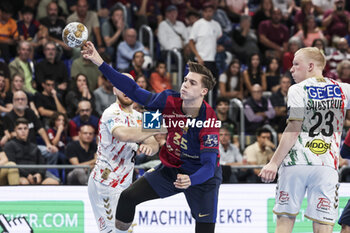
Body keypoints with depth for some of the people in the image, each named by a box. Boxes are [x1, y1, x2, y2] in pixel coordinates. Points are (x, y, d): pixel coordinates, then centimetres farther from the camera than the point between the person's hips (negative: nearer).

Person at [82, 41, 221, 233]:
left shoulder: (209, 122, -31)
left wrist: (190, 180, -56)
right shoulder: (170, 101, -18)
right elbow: (135, 92, -15)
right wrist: (100, 63, -22)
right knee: (128, 197, -5)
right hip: (172, 168, 5)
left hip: (201, 176, -5)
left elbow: (209, 166, -34)